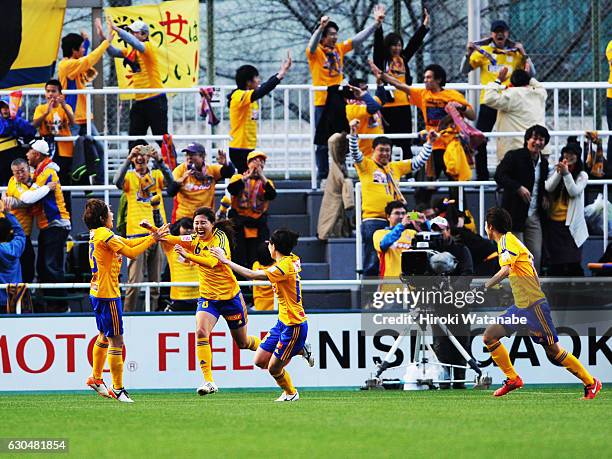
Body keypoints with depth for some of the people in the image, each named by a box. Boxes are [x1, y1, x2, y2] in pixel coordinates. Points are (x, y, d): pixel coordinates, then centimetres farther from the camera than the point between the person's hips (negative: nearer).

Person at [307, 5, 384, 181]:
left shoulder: (339, 49, 9)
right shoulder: (315, 52, -7)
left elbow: (359, 39, 12)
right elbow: (313, 44, -29)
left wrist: (376, 23, 6)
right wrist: (321, 27, -47)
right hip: (322, 104, -5)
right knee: (323, 142, -3)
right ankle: (322, 178, 1)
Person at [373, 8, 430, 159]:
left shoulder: (403, 59, 13)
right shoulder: (381, 60, 2)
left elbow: (415, 43, 13)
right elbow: (378, 43, -10)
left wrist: (425, 26, 6)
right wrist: (378, 25, -21)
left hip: (403, 105, 4)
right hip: (387, 105, -4)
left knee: (406, 145, 5)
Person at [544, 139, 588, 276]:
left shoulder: (582, 176, 2)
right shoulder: (555, 173, 10)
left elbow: (574, 192, -12)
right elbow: (548, 188, -5)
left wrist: (566, 173, -20)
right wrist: (559, 172, -16)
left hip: (571, 223, -3)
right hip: (554, 222, 3)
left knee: (573, 262, -10)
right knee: (555, 264, 5)